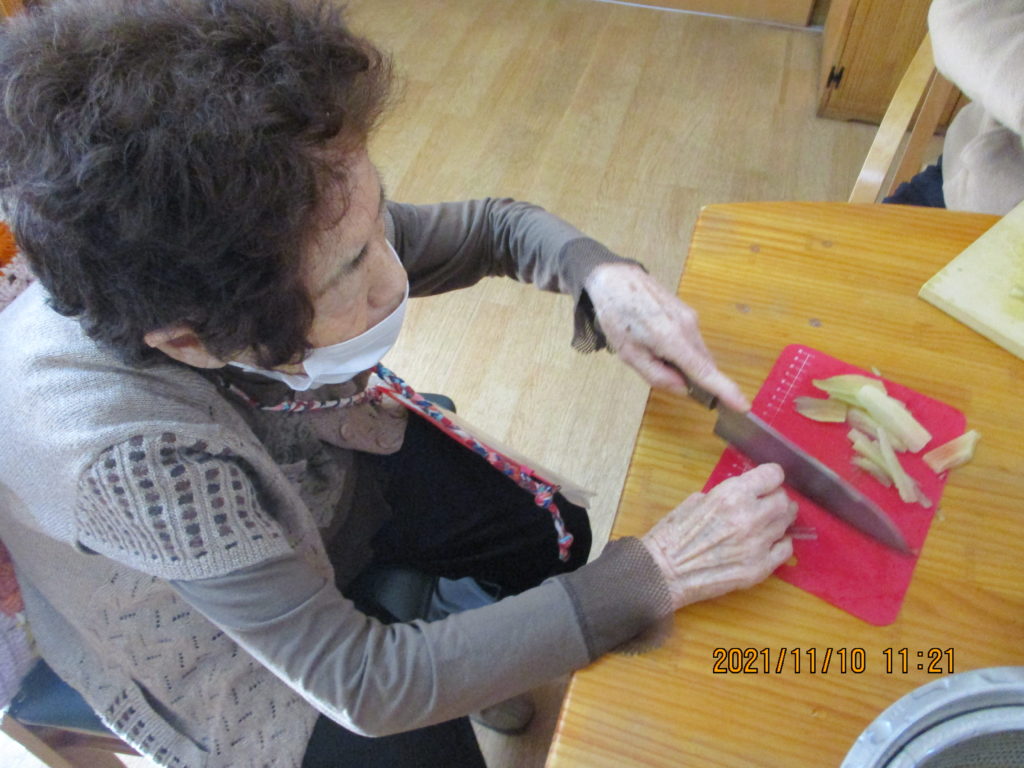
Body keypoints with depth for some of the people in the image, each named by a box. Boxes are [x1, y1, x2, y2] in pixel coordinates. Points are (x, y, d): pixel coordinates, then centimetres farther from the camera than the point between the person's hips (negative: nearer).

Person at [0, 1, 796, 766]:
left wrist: (604, 275, -33)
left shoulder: (272, 233, -28)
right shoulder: (129, 453, -43)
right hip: (208, 628, -4)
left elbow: (497, 226, -11)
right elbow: (363, 687, -33)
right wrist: (654, 576, -33)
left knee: (557, 535, 5)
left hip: (327, 468, 5)